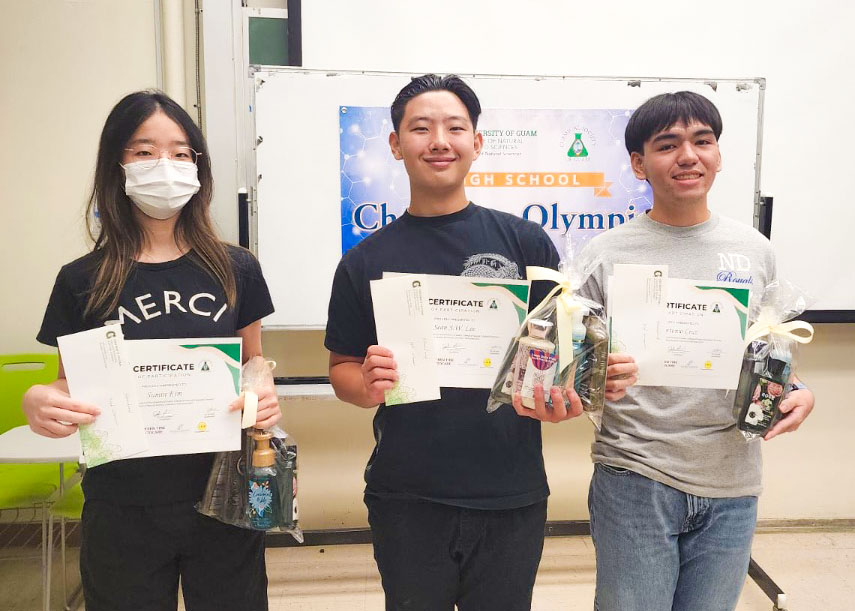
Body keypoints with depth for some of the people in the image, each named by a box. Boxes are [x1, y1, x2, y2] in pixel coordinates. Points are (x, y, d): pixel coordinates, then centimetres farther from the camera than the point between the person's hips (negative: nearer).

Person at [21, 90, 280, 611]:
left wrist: (265, 397, -14)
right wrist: (38, 402, -16)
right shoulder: (81, 281, -2)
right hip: (122, 510, 0)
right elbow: (73, 385, 6)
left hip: (222, 499, 1)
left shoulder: (235, 270, -2)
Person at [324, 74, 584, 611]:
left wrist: (559, 395, -17)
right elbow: (342, 368, 7)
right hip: (406, 500, 0)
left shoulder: (525, 241, -1)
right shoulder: (365, 261, 1)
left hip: (512, 493, 0)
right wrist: (367, 383, -16)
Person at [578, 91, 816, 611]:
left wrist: (797, 393, -5)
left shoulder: (756, 250, 6)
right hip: (635, 479, -3)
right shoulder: (605, 254, -5)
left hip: (732, 486, 4)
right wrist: (597, 383, -24)